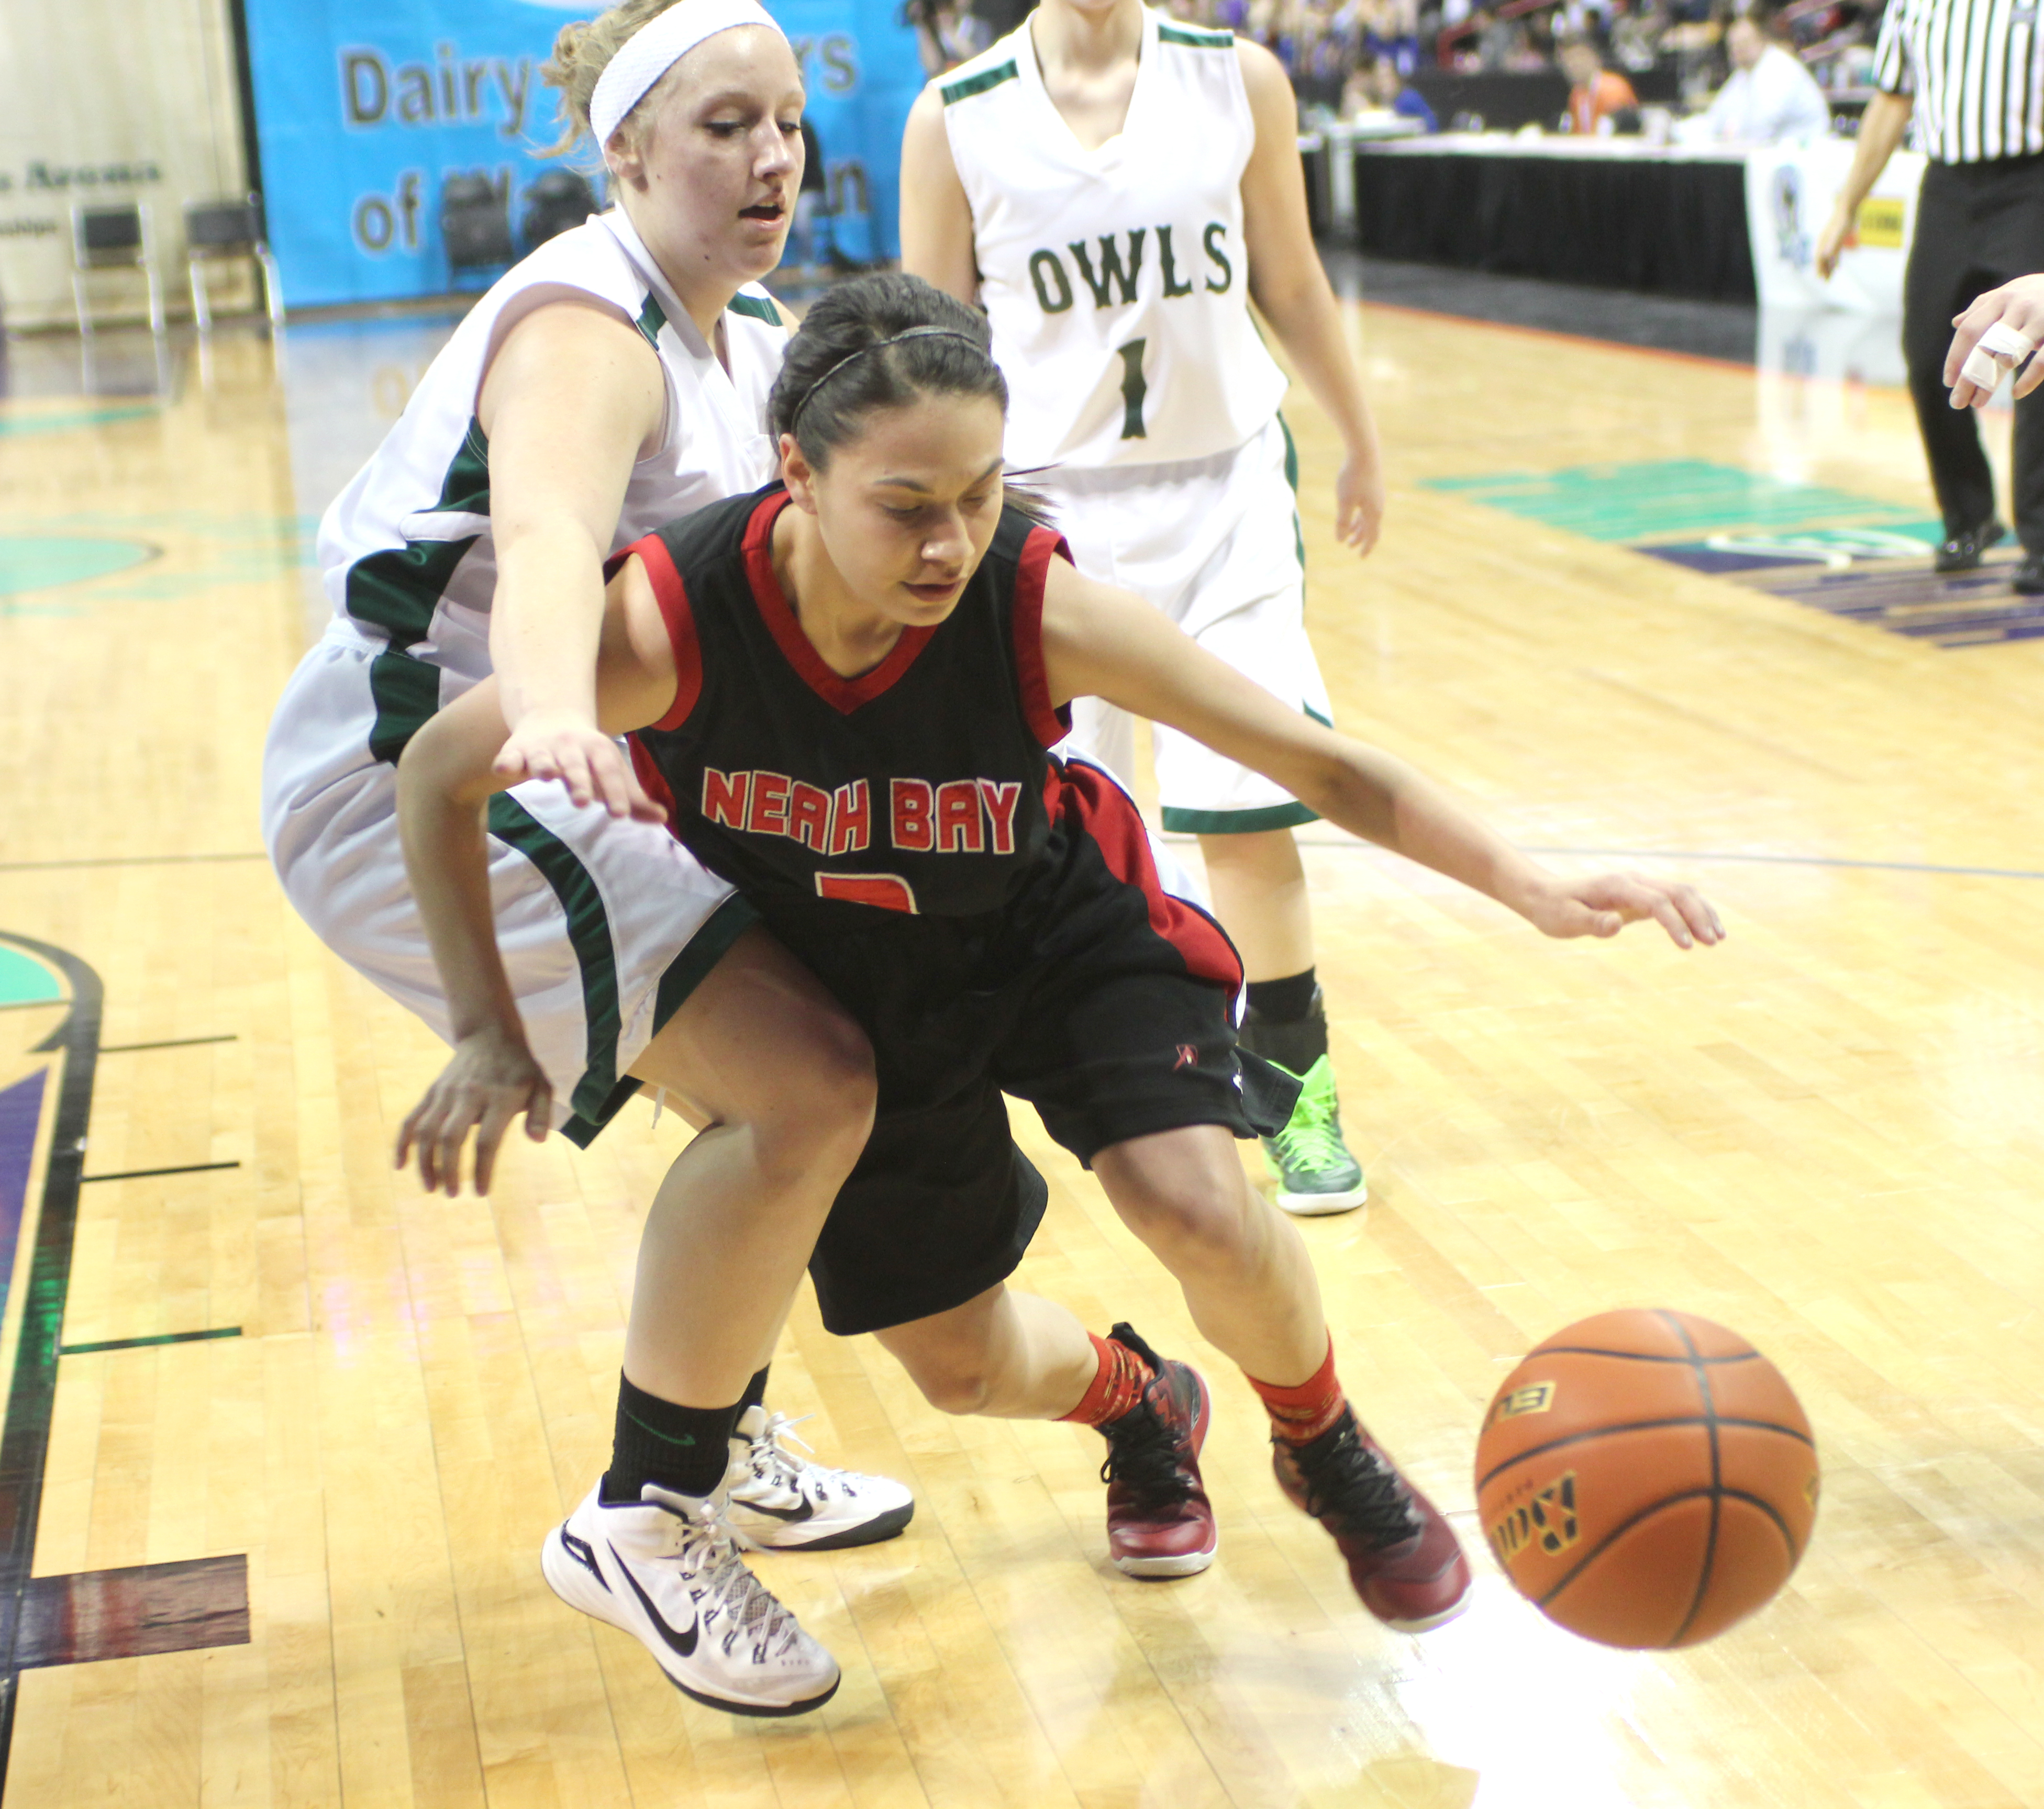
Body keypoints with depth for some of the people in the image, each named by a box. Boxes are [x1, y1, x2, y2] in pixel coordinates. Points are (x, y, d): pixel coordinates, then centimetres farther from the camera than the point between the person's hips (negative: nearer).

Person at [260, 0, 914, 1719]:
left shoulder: (755, 341, 13)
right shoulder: (589, 326, -19)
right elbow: (546, 528, -40)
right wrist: (554, 712, -59)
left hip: (548, 764, 10)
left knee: (799, 1062, 15)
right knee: (803, 1081, -20)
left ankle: (724, 1445, 32)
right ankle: (644, 1518, -6)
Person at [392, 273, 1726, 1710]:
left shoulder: (1041, 608, -33)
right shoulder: (670, 622, -34)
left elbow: (1319, 760, -26)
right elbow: (439, 774, -17)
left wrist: (1531, 885, -36)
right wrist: (489, 1028, -17)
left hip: (1056, 929, -1)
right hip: (847, 980, 1)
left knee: (1199, 1206, -24)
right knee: (959, 1366, 6)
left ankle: (1330, 1453, 11)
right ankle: (1142, 1407, 43)